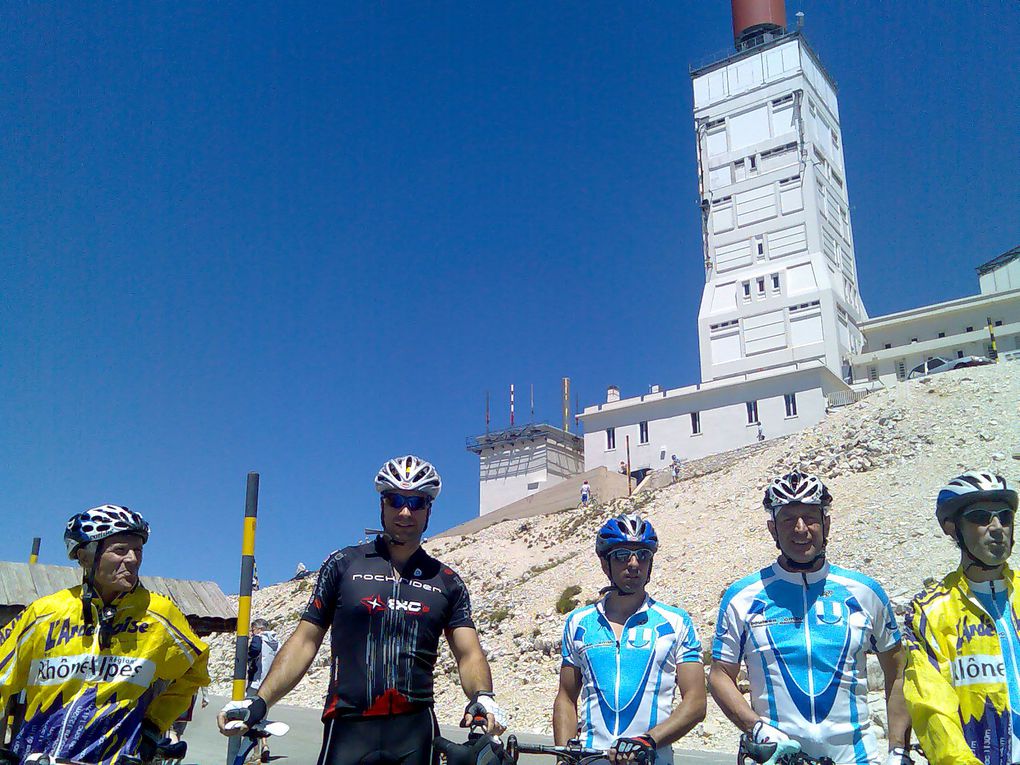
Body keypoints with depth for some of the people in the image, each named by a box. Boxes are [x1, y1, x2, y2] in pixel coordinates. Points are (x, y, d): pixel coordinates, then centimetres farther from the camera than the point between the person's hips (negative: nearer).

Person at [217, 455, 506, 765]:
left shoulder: (446, 582, 9)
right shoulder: (343, 564, 5)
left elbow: (469, 653, 2)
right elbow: (305, 640, 3)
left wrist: (482, 696, -19)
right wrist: (259, 702, -8)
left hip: (415, 729, 1)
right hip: (349, 728, -1)